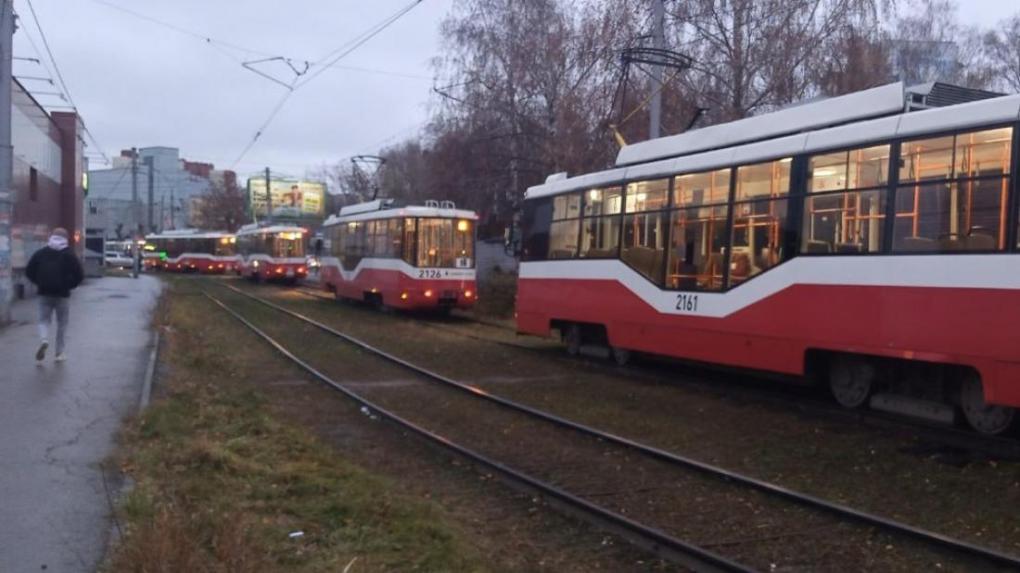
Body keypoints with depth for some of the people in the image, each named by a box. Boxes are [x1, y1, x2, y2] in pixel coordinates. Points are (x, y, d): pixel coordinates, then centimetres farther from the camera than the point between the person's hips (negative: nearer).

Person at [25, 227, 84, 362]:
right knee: (62, 323, 9)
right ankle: (59, 353, 10)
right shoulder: (69, 255, -2)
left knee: (43, 320, 9)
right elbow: (79, 275, -8)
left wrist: (39, 283, 15)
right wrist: (70, 285, 7)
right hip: (61, 294, -1)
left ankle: (44, 340, -21)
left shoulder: (40, 253, 5)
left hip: (44, 294, 1)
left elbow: (29, 271, 4)